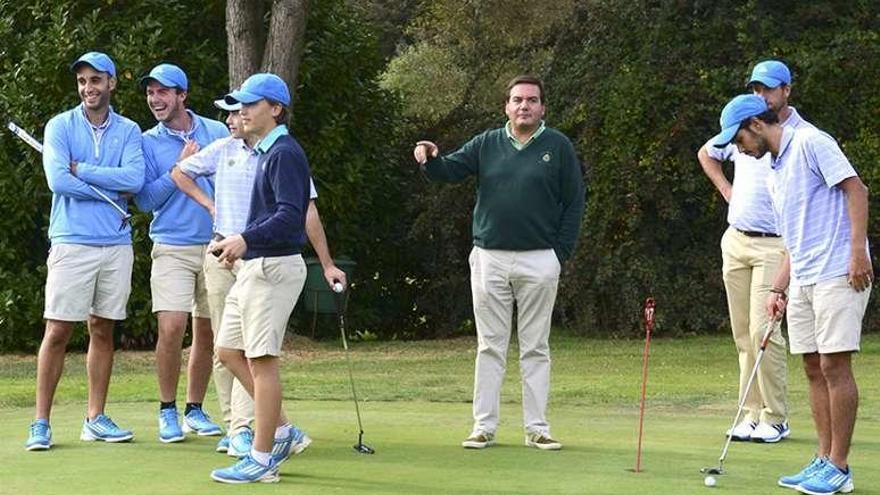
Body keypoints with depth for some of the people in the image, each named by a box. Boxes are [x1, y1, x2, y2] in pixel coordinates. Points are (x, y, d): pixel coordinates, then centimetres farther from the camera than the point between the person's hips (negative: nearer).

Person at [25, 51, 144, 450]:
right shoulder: (60, 127, 2)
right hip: (71, 243, -3)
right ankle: (41, 422, -1)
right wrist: (113, 190, -8)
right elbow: (57, 179, -13)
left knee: (103, 329, 8)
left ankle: (96, 419, 14)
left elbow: (135, 178, -9)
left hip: (116, 245, 3)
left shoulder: (128, 131, 8)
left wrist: (81, 169, -11)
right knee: (57, 331, -5)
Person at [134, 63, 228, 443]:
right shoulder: (147, 142, 3)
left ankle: (195, 410, 18)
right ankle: (167, 411, 0)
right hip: (172, 249, -2)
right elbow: (146, 200, -3)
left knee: (207, 332, 6)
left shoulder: (218, 133, 6)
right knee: (172, 327, -14)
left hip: (216, 245, 2)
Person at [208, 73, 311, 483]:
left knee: (261, 361, -6)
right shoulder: (264, 152, 18)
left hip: (274, 266, -11)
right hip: (254, 266, 11)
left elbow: (289, 216, -25)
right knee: (229, 351, 13)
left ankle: (262, 459, 0)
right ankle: (281, 431, 20)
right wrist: (233, 243, 19)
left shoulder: (284, 153, -14)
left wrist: (246, 239, -35)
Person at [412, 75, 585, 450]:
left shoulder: (558, 147, 2)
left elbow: (574, 201, 2)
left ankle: (537, 428, 8)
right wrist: (431, 159, -24)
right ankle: (484, 427, 8)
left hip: (539, 261, -2)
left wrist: (561, 253, -3)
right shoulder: (486, 144, 8)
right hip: (489, 259, 2)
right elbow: (451, 170, -1)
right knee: (490, 347, 5)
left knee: (535, 348, 4)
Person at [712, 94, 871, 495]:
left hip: (838, 274, -9)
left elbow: (855, 188, -14)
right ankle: (824, 460, 13)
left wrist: (858, 251, -21)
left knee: (835, 365, -8)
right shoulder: (775, 175, 21)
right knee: (814, 369, 8)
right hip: (803, 281, 9)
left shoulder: (810, 142, -6)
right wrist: (778, 289, 15)